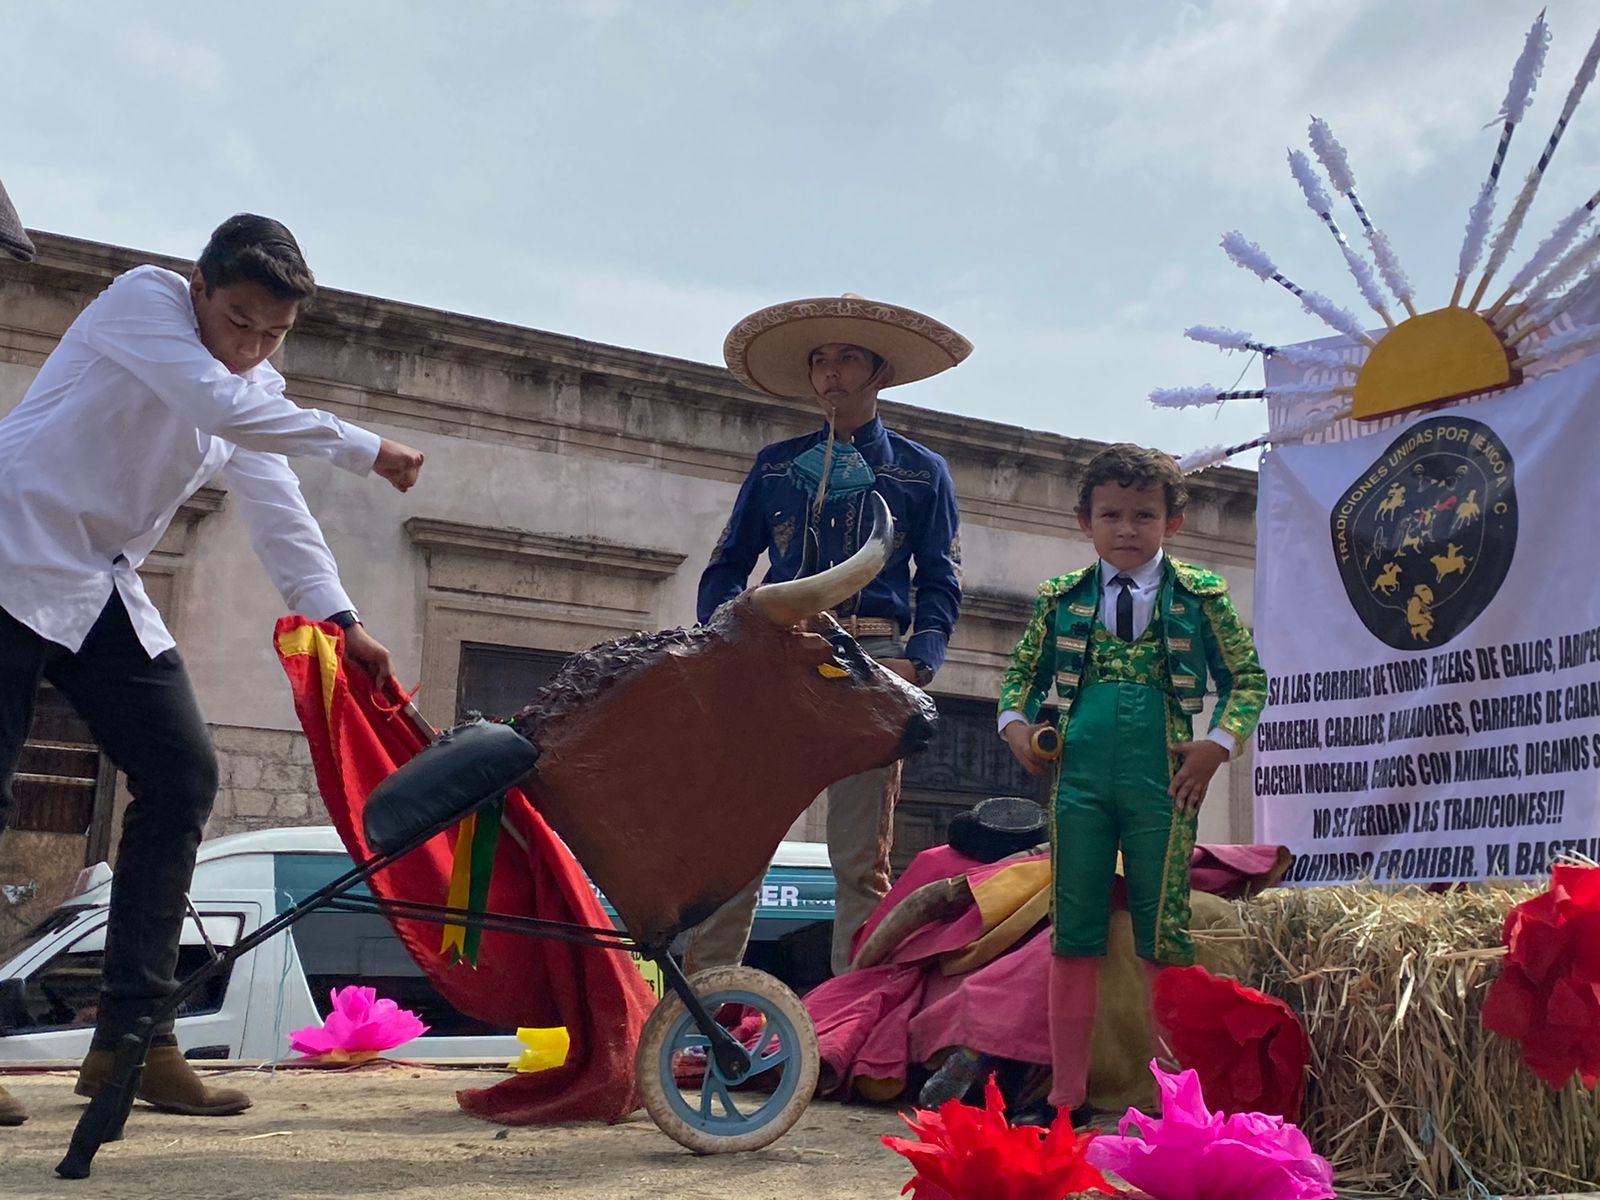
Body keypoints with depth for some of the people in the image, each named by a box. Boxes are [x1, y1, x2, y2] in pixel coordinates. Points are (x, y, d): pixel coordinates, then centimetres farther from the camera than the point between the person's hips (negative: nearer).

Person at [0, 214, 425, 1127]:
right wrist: (363, 448, -20)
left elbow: (275, 506, 5)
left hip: (104, 591, 7)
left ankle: (130, 1036, 1)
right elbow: (220, 408, -25)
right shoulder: (143, 299, -10)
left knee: (182, 776, -3)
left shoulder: (255, 389, 12)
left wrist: (340, 618, -6)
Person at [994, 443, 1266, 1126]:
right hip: (1079, 778, 2)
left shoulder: (1200, 597, 4)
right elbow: (1022, 673, 19)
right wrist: (1016, 725, 0)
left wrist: (1217, 744, -5)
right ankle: (1065, 1096, 14)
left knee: (1164, 937, 0)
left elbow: (1247, 678, 9)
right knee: (1073, 936, 5)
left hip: (1162, 784, -2)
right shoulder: (1061, 600, 9)